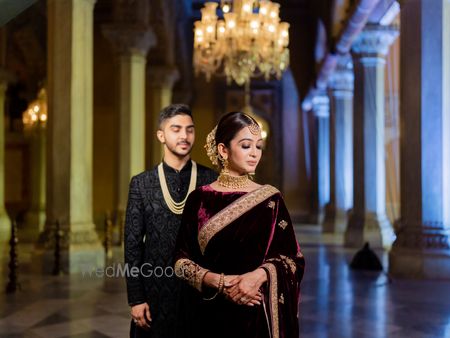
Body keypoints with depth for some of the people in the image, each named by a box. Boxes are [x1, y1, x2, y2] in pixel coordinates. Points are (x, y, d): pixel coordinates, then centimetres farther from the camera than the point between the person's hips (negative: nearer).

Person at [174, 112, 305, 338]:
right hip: (210, 315, 0)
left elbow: (292, 259, -2)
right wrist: (219, 282, -17)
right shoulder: (199, 199, -2)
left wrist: (260, 275, -19)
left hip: (257, 316, 1)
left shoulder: (270, 198, 0)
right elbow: (181, 261, -3)